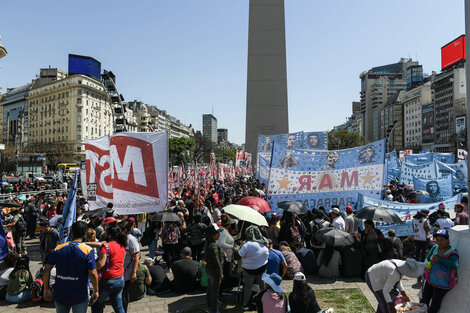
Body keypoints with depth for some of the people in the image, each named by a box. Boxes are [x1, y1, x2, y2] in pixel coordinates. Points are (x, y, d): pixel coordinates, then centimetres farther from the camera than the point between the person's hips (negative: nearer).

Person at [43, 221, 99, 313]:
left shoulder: (58, 248, -2)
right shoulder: (88, 250, -13)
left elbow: (46, 270, 0)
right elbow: (93, 274, -16)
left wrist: (46, 288, 11)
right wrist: (96, 291, -3)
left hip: (60, 294, 3)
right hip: (79, 295, -3)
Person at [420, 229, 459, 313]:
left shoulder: (452, 252, -15)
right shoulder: (435, 248, 3)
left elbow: (455, 265, -32)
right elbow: (427, 258, 14)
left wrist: (438, 260, -33)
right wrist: (427, 264, -8)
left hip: (442, 285, -5)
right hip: (430, 280, 6)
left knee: (434, 305, 2)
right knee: (423, 301, 12)